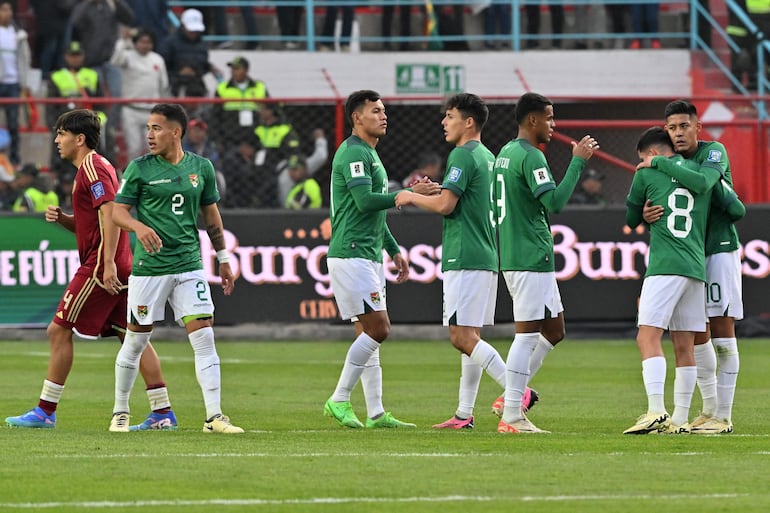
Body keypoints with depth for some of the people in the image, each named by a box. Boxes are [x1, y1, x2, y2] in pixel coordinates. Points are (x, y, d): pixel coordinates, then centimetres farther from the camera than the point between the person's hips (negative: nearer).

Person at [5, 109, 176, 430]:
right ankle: (162, 412, 3)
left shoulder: (92, 167, -10)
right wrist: (61, 218, 7)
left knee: (59, 330, -5)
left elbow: (111, 214, -22)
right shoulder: (95, 167, 21)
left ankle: (45, 411, -3)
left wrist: (108, 263, -27)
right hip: (117, 268, 10)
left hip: (99, 267, -10)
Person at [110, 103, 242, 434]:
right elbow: (118, 211, -2)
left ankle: (214, 416, -6)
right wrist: (139, 227, -23)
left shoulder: (201, 168, 6)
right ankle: (120, 413, 21)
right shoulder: (140, 168, -3)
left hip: (189, 266, 2)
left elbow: (211, 216, 16)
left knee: (204, 337, -7)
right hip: (149, 267, -2)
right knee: (135, 341, 4)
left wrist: (223, 259, 17)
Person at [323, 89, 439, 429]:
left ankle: (375, 413, 7)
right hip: (351, 255, -10)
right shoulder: (353, 153, -11)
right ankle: (339, 400, -8)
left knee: (372, 332, 7)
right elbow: (365, 200, -21)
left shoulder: (370, 154, 21)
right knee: (378, 328, -14)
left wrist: (394, 250, 25)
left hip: (368, 256, 10)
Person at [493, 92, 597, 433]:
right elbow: (555, 201, -24)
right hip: (531, 260, -10)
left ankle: (513, 395, 17)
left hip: (512, 255, 10)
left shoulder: (505, 153, 16)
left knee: (554, 330, 16)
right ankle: (511, 416, -7)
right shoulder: (530, 157, -15)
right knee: (527, 334, -8)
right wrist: (578, 161, -19)